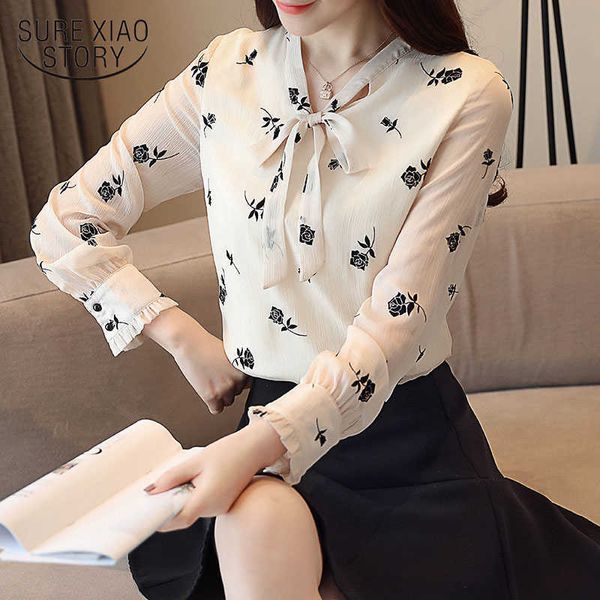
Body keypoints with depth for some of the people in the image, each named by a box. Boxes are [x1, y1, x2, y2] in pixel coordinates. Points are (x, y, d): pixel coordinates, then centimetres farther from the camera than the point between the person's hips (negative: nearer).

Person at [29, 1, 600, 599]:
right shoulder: (226, 73, 0)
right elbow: (63, 225, 7)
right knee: (255, 525, -30)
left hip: (408, 433, -1)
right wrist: (182, 336, -2)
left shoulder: (467, 94, -8)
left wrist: (256, 445, -29)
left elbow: (393, 327, -16)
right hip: (272, 420, 2)